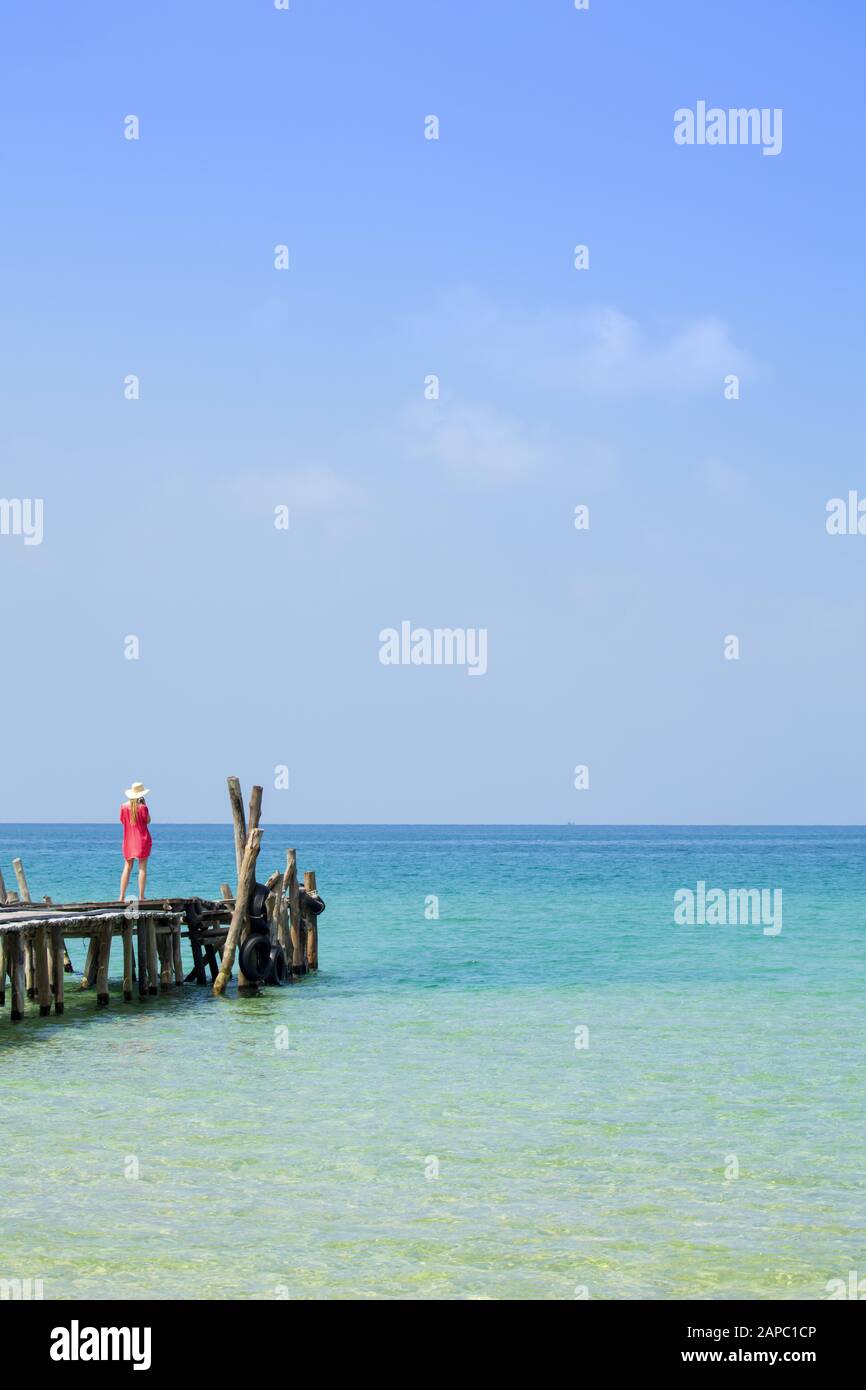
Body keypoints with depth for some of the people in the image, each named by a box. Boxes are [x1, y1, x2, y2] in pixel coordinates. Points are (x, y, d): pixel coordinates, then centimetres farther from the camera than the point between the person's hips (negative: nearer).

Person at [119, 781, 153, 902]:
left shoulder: (124, 807, -2)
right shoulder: (142, 807, -13)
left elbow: (122, 821, 10)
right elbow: (148, 821, -2)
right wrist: (145, 805, -2)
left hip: (128, 841, 4)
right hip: (142, 840, -4)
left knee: (127, 867, 9)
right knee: (142, 867, 0)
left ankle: (122, 896, 4)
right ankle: (141, 896, -4)